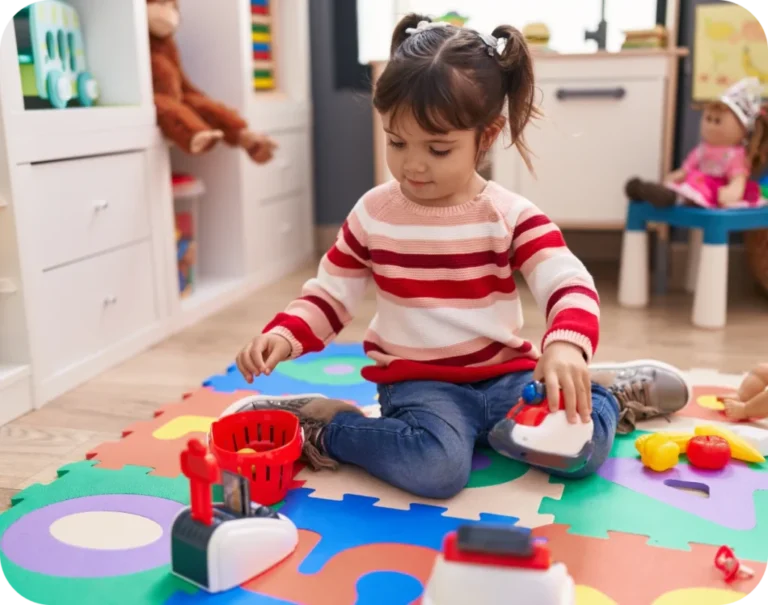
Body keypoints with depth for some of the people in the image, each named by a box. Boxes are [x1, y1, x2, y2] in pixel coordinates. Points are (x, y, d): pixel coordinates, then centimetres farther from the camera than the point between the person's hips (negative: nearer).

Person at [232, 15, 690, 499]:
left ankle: (608, 396, 14)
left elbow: (571, 286, -18)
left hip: (506, 377, 2)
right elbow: (329, 296, 4)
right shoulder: (374, 213, -3)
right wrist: (284, 335, -17)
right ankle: (328, 430, -8)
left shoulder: (513, 216, -6)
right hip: (420, 383, -1)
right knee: (436, 468, -32)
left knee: (582, 447, -20)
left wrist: (566, 345, -41)